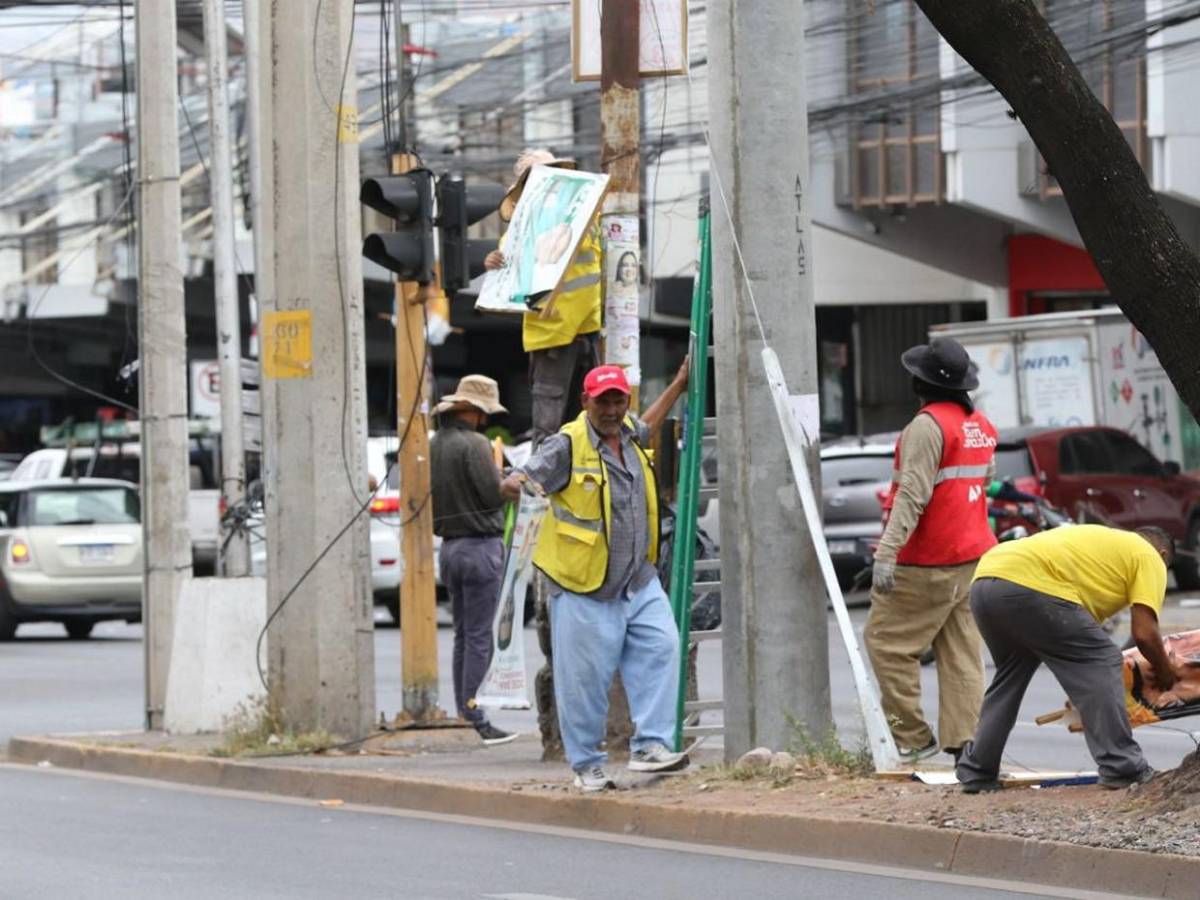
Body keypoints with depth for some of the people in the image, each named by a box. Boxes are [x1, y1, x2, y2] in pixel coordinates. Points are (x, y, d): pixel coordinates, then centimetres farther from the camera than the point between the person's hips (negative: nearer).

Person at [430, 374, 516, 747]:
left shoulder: (434, 446, 10)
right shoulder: (474, 444, -15)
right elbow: (494, 494, -19)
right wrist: (501, 473, 0)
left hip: (450, 546, 8)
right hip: (480, 546, -8)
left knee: (463, 634, 14)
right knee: (479, 637, -6)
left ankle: (463, 713, 15)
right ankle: (477, 719, -7)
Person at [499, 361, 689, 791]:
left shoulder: (629, 435, 13)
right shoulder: (567, 445, -10)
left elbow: (645, 426, 39)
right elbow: (526, 477, -22)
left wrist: (678, 386, 44)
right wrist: (514, 484, -45)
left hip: (638, 581, 6)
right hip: (584, 588, -6)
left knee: (660, 649, -10)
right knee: (585, 678, -3)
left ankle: (650, 746, -9)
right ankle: (587, 765, 9)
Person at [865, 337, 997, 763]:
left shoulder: (928, 425, -16)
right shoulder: (981, 425, 13)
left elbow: (912, 494, -23)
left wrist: (887, 552, -27)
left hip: (927, 564, -9)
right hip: (972, 557, 9)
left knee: (887, 641, -1)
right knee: (961, 650, 9)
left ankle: (912, 737, -3)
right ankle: (964, 738, 6)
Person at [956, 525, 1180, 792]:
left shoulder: (1103, 540, 38)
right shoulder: (1150, 557, 14)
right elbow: (1145, 633, 3)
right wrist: (1165, 673, 21)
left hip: (982, 582, 8)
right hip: (1028, 587, -8)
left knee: (1011, 673, 28)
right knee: (1102, 663, 3)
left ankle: (975, 772, 29)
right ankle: (1121, 768, 1)